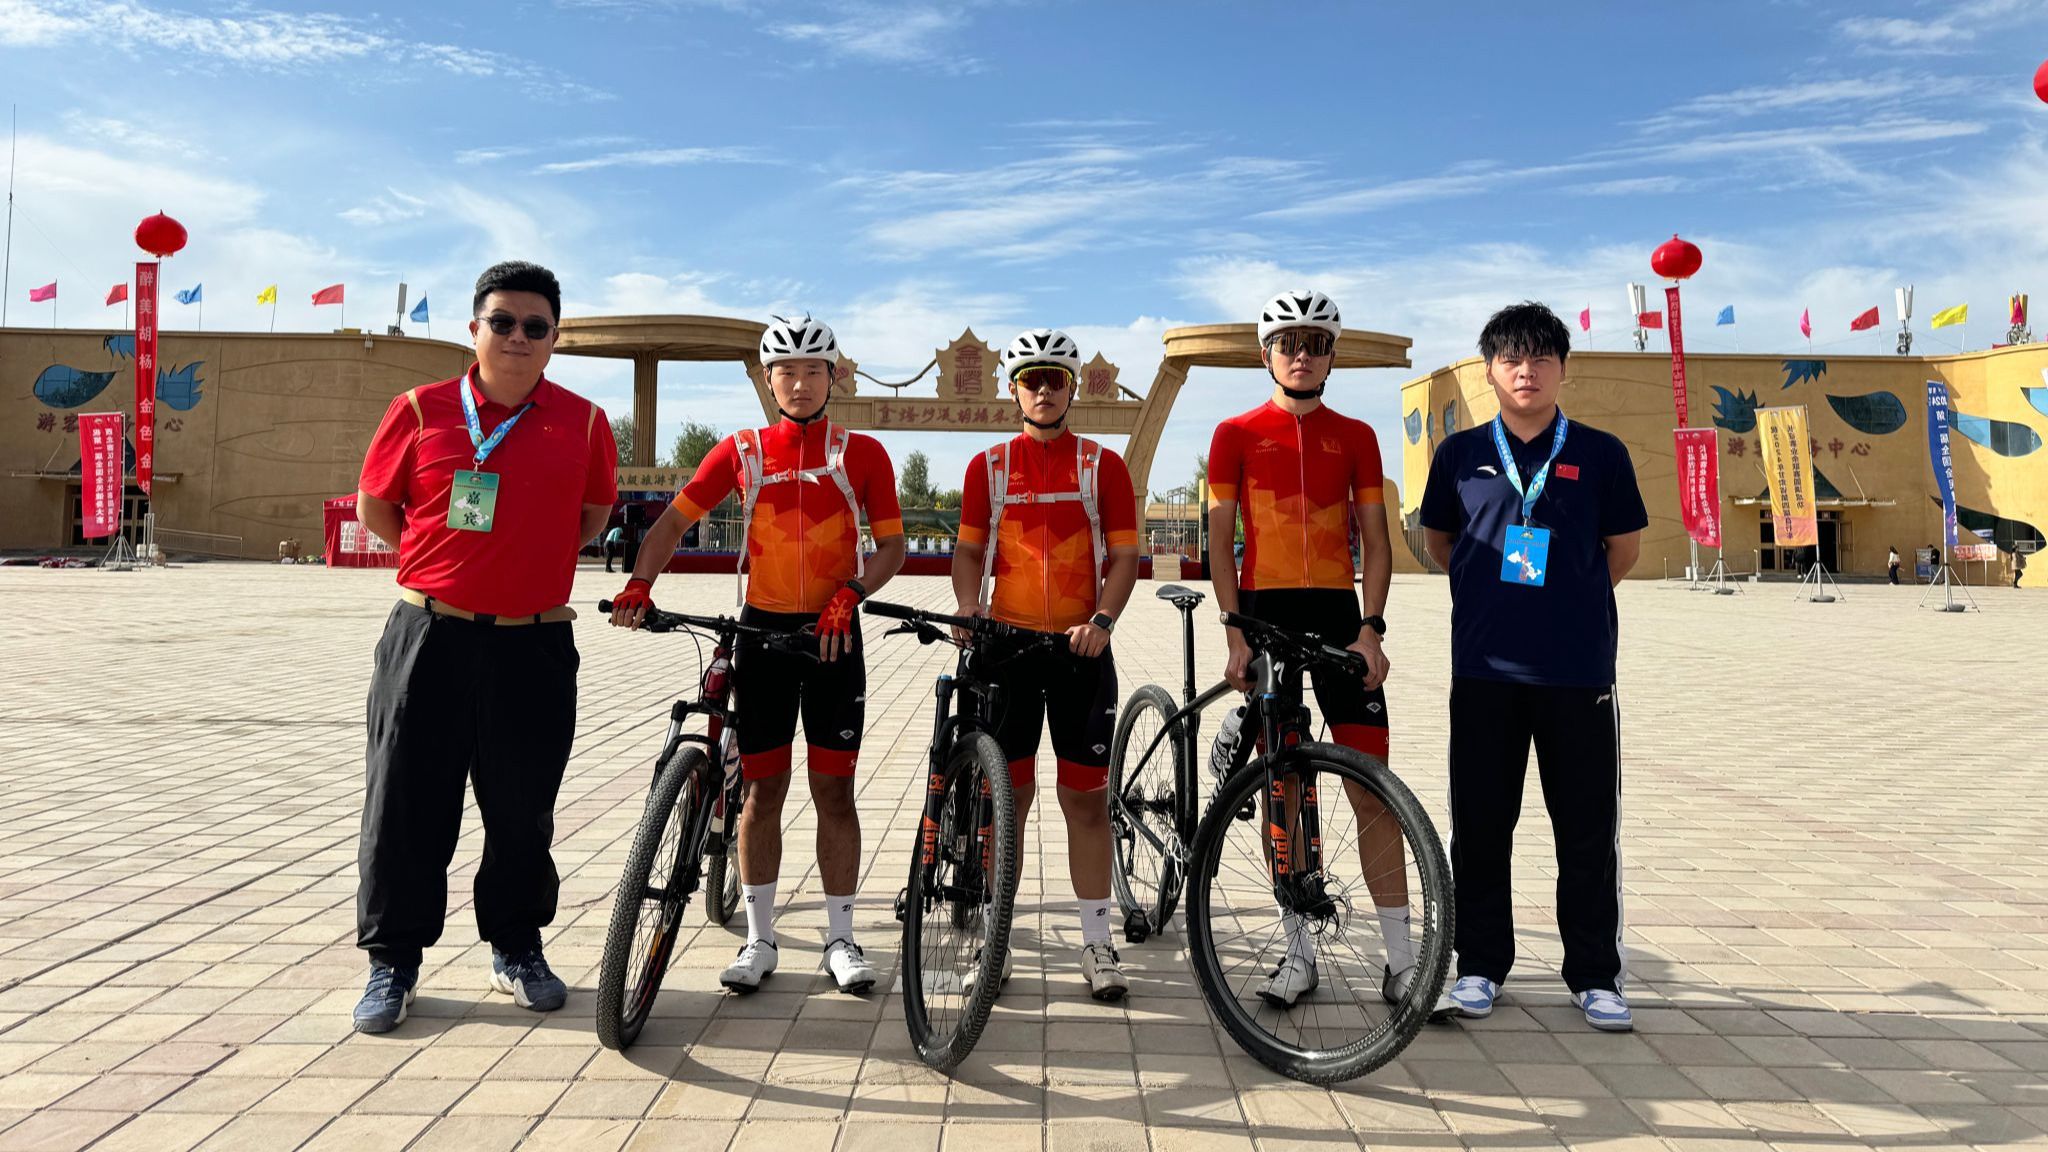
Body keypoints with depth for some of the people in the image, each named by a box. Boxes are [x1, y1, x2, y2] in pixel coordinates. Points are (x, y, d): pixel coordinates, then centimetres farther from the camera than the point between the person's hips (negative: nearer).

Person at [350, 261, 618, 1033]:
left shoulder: (582, 422, 1)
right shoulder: (421, 410, 0)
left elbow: (593, 514, 15)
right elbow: (373, 507, 11)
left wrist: (532, 561, 5)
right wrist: (448, 562, 7)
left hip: (534, 648, 0)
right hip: (428, 640, 0)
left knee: (523, 811, 10)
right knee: (407, 806, 7)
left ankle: (517, 949, 29)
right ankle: (393, 960, 22)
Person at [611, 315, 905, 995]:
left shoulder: (862, 454, 2)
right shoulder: (741, 451, 6)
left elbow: (892, 544, 1)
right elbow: (675, 519, 4)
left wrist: (850, 593, -17)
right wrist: (639, 585, -13)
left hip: (833, 632, -1)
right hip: (762, 630, 1)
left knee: (834, 789, 3)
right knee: (763, 787, 6)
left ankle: (840, 939, 14)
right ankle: (759, 939, 16)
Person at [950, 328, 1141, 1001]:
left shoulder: (1103, 465, 5)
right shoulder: (988, 467, 8)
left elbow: (1123, 554, 2)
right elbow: (969, 549, 10)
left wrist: (1102, 620, -14)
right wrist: (969, 609, -9)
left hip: (1081, 647, 0)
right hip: (1005, 644, 1)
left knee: (1086, 796, 3)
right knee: (1006, 795, 5)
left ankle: (1097, 944, 13)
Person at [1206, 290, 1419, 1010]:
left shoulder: (1355, 437, 10)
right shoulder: (1236, 435, 6)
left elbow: (1375, 540, 7)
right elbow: (1220, 539, 2)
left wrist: (1370, 627, -6)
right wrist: (1236, 633, -8)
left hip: (1337, 614, 1)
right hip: (1264, 613, -1)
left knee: (1372, 789, -3)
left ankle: (1402, 958, 5)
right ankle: (1300, 951, 15)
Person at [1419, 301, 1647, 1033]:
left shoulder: (1600, 455, 4)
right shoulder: (1461, 454, 6)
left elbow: (1623, 550, 12)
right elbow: (1438, 543, 17)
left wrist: (1568, 599, 13)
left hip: (1579, 671, 0)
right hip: (1484, 668, 1)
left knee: (1589, 829, 6)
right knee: (1481, 826, 7)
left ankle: (1595, 975, 19)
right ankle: (1481, 965, 21)